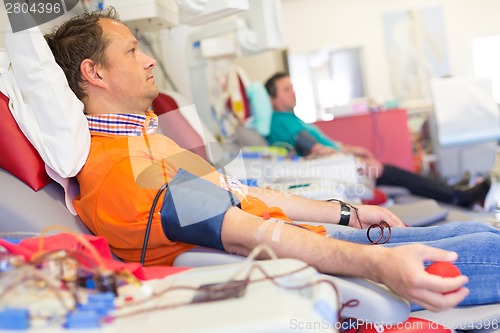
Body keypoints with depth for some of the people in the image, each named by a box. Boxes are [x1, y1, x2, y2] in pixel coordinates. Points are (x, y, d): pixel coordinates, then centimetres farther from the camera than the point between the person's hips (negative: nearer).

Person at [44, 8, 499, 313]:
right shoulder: (117, 165, -19)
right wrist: (378, 263, -36)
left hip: (298, 242, 10)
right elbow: (244, 235, -30)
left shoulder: (143, 136, 16)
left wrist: (348, 213, 19)